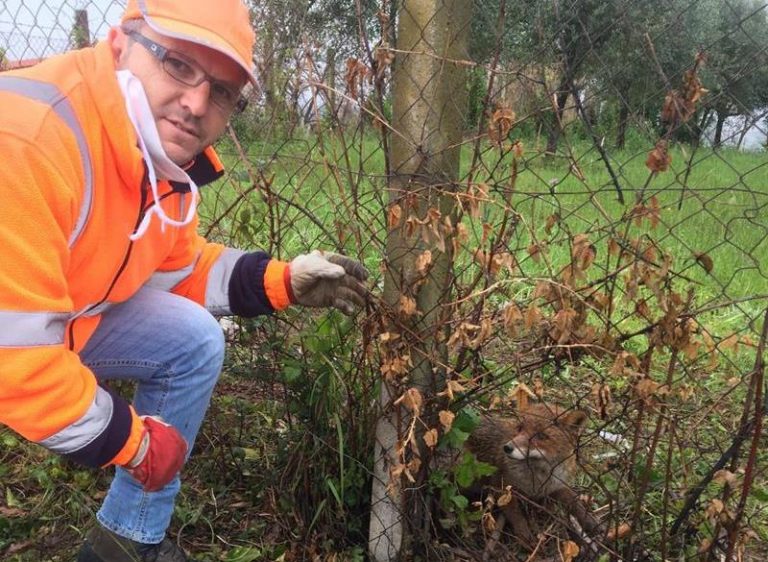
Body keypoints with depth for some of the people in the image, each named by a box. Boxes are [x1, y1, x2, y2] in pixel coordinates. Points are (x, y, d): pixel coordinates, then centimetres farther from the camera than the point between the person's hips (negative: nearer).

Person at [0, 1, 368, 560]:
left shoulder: (169, 153, -9)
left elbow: (178, 267, 6)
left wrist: (282, 282, -9)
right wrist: (129, 439, -22)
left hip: (72, 318, 7)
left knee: (194, 342, -2)